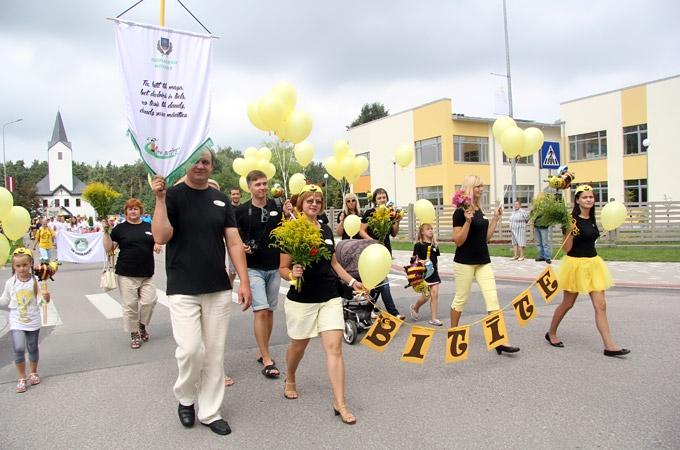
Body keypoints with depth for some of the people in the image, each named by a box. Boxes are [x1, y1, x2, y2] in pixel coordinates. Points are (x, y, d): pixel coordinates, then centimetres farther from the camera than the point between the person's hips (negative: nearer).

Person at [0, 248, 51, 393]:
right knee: (18, 348, -12)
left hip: (33, 321, 0)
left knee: (32, 348, 14)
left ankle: (33, 373, 36)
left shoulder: (36, 281, -9)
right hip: (16, 322, 0)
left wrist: (46, 297, -31)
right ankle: (22, 378, 4)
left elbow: (42, 299, -10)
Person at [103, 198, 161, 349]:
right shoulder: (120, 228, 2)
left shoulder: (149, 227, 10)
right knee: (130, 305, 1)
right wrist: (106, 231, -12)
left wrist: (157, 245, -3)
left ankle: (142, 325, 20)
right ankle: (134, 334, 17)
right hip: (127, 275, -2)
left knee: (149, 300, -8)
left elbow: (157, 241, 20)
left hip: (147, 274, 2)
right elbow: (109, 249, -1)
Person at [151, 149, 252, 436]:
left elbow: (234, 243, 5)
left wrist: (244, 281, -3)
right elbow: (161, 237, -14)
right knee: (191, 350, -9)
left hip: (219, 289, 3)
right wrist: (159, 199, -20)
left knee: (215, 354, 7)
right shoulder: (173, 196, -1)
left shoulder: (221, 200, 9)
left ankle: (210, 412, 23)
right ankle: (185, 398, 21)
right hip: (183, 290, -3)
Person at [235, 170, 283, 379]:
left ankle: (262, 353, 26)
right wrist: (242, 247, -17)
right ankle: (267, 360, -3)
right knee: (260, 311, -11)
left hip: (274, 267, 4)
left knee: (270, 310, 11)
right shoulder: (241, 211, -4)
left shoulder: (277, 208, 4)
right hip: (253, 268, -4)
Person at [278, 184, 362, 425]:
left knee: (334, 347, -5)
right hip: (301, 299, -3)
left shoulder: (327, 230, 8)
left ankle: (340, 403, 0)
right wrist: (292, 274, -27)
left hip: (330, 297, 4)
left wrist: (352, 281, 12)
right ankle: (290, 381, 45)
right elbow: (282, 268, -6)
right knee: (298, 344, 15)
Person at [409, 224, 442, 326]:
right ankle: (415, 308, 28)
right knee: (426, 296, -3)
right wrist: (422, 262, -29)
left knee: (435, 294, -2)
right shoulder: (418, 245, -7)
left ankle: (433, 319, 4)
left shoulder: (434, 245, 10)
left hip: (433, 272, 5)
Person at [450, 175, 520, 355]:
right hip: (465, 262, -6)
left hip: (483, 262, 7)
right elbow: (458, 241, -16)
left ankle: (499, 341, -4)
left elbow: (485, 237, 14)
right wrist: (468, 221, -25)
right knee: (461, 299, 6)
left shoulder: (480, 210, 11)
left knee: (493, 298, -3)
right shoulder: (460, 212, -12)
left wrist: (495, 219, 7)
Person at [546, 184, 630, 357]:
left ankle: (609, 346, 2)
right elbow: (567, 248, -17)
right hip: (575, 264, -6)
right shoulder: (572, 219, -13)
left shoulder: (592, 219, 8)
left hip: (593, 263, 6)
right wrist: (569, 229, -28)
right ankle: (551, 333, 28)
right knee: (567, 303, 8)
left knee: (600, 306, 0)